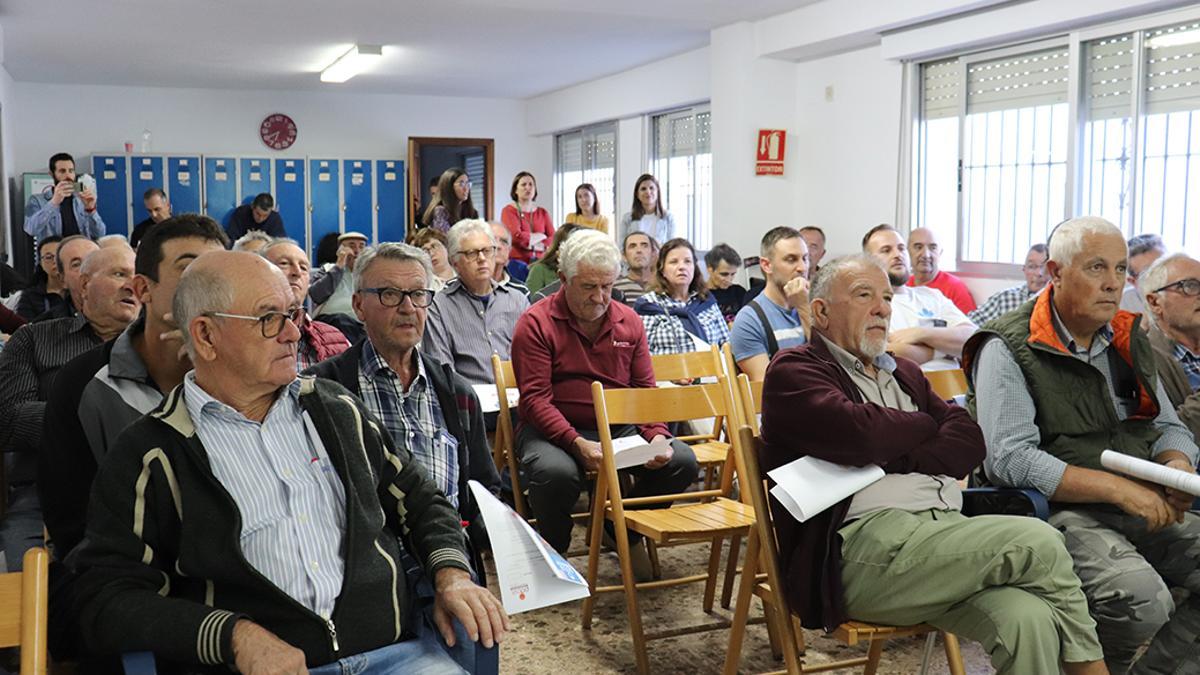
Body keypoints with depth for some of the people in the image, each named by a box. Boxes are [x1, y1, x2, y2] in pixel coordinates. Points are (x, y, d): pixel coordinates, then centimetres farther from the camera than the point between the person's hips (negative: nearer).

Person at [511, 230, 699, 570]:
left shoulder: (629, 322, 10)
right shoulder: (537, 322, -6)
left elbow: (645, 389, 10)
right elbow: (535, 398, -12)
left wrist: (657, 435, -10)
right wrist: (577, 444, -27)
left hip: (619, 427, 5)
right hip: (552, 429, -4)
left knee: (682, 461, -16)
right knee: (557, 473, -38)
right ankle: (552, 548, -3)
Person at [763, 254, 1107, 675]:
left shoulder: (905, 373, 26)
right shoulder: (793, 371, 4)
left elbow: (969, 442, 11)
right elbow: (858, 433, -15)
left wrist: (897, 459, -8)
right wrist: (925, 425, 6)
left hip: (947, 528, 6)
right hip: (866, 545, -6)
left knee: (1029, 620, -24)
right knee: (1038, 542, -19)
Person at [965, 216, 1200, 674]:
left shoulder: (1129, 341, 15)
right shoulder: (1009, 349, -7)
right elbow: (1009, 460, -17)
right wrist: (1118, 488, -20)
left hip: (1145, 511, 7)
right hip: (1057, 512, -7)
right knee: (1142, 597, -31)